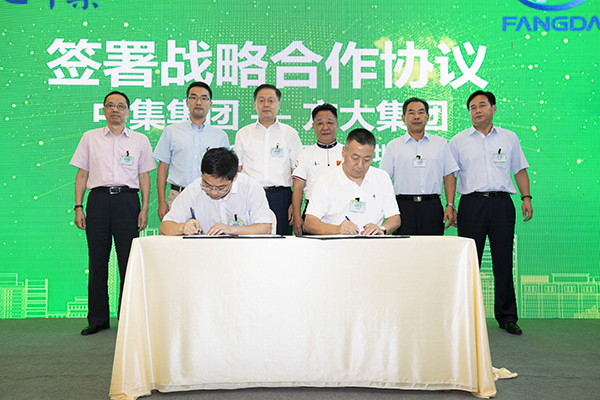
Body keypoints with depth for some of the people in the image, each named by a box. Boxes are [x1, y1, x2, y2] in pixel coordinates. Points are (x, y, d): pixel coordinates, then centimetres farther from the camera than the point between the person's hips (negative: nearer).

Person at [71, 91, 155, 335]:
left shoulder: (140, 140, 11)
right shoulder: (91, 138, 12)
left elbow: (144, 176, 9)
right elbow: (82, 174, 12)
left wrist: (145, 208, 1)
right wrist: (78, 207, 4)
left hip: (127, 199, -1)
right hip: (98, 199, 1)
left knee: (129, 261, -2)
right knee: (97, 260, 4)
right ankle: (98, 319, 14)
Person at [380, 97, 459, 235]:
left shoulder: (440, 143, 14)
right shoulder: (393, 146, 9)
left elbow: (449, 176, 12)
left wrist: (450, 205, 3)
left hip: (432, 208, 1)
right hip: (404, 207, -1)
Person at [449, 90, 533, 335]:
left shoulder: (509, 138, 13)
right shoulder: (458, 141, 9)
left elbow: (520, 170, 17)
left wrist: (526, 198, 5)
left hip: (502, 203, 1)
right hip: (471, 203, -1)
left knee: (504, 262, 3)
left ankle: (507, 317, 15)